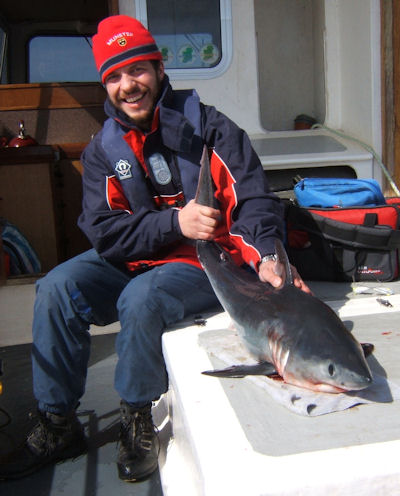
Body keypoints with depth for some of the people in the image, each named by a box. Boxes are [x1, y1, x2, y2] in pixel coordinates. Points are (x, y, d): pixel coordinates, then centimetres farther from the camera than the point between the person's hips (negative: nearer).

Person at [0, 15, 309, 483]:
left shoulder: (208, 126, -5)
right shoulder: (102, 149, 3)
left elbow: (253, 198, -11)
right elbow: (103, 231, -7)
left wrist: (266, 256, -31)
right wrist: (175, 222, -23)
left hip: (206, 264, -4)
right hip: (131, 260, 4)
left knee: (141, 298, -33)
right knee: (56, 289, -17)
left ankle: (137, 420, -7)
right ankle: (58, 425, -2)